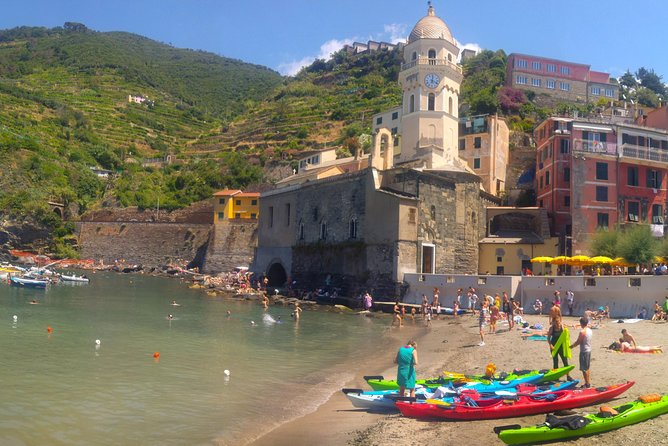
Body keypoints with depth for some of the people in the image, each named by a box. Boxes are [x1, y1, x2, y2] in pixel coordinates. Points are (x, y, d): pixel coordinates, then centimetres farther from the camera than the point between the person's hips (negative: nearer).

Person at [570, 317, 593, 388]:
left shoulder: (582, 332, -22)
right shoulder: (589, 330, 4)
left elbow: (578, 342, -16)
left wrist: (571, 346, 0)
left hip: (584, 351, -9)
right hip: (589, 350, 9)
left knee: (584, 369, 0)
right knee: (587, 368, 19)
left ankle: (587, 384, 5)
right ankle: (589, 382, 26)